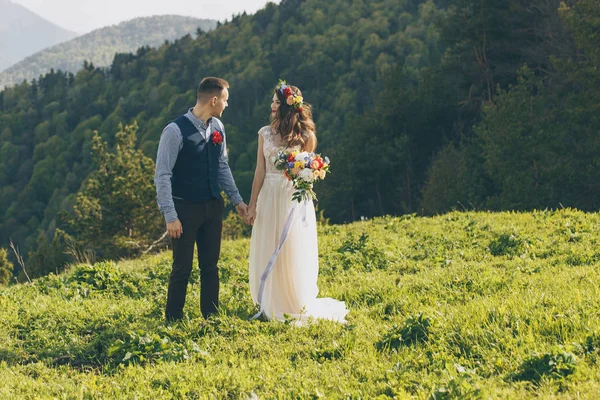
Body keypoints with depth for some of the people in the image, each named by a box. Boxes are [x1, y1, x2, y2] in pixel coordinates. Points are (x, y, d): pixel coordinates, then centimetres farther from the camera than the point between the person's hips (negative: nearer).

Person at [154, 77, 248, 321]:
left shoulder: (217, 127, 3)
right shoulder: (176, 131, -18)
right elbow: (162, 176, -17)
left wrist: (236, 199, 10)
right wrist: (170, 216, -20)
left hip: (213, 206, 6)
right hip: (186, 208, -6)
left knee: (210, 265, 12)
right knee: (183, 267, 2)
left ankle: (211, 317, 21)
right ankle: (173, 319, 16)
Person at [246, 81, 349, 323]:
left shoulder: (305, 136, -2)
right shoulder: (265, 133, 6)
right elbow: (260, 171, 6)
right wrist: (252, 204, 4)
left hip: (294, 199, -3)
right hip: (269, 198, 3)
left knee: (293, 255, 1)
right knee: (266, 256, 6)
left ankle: (297, 308, 13)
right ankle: (270, 308, 18)